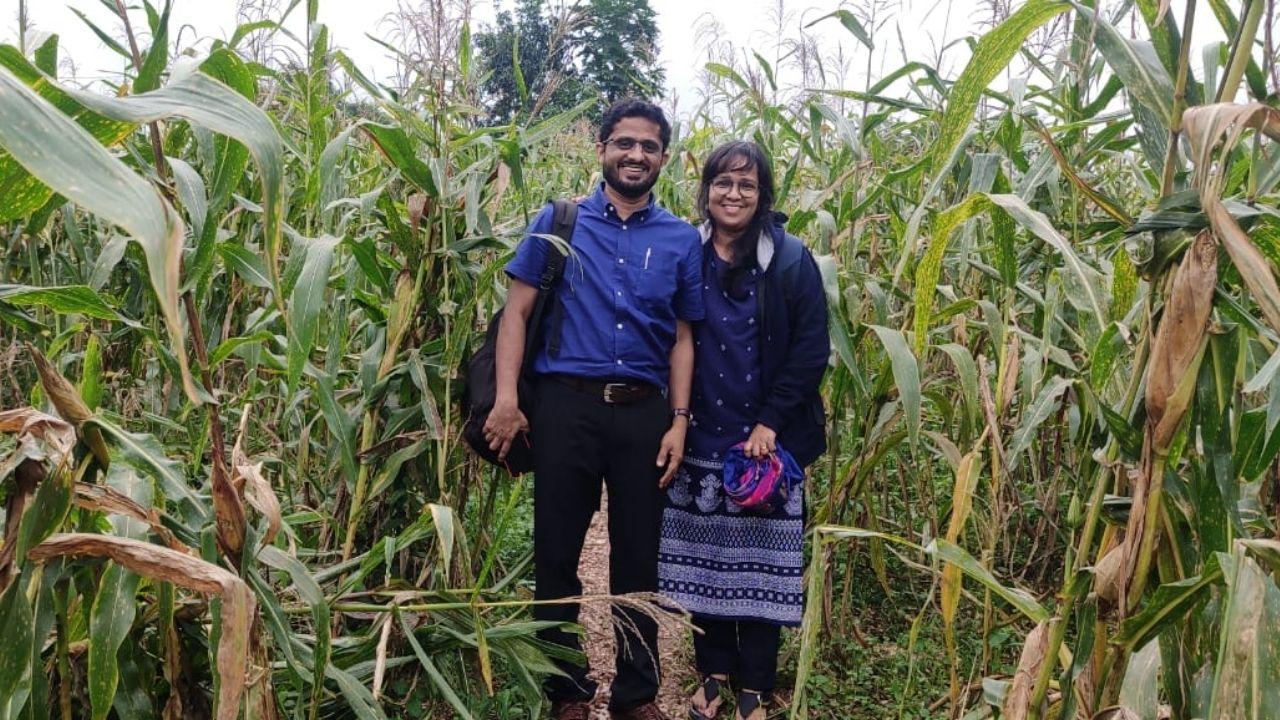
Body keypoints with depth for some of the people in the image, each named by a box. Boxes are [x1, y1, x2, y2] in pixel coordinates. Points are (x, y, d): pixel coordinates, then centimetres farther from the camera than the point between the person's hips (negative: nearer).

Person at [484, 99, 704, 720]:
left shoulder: (682, 239, 10)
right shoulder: (559, 222, 6)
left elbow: (682, 338, 10)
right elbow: (517, 310, 1)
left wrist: (678, 421, 1)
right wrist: (506, 398, -10)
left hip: (645, 412, 1)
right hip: (567, 405, -1)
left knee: (638, 557, 10)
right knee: (557, 552, 7)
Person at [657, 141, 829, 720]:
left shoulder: (790, 260, -2)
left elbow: (812, 348, -5)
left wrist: (770, 422, -12)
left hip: (767, 442, -2)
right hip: (701, 440, 2)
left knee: (761, 563, 4)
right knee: (703, 559, 9)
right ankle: (713, 671, 28)